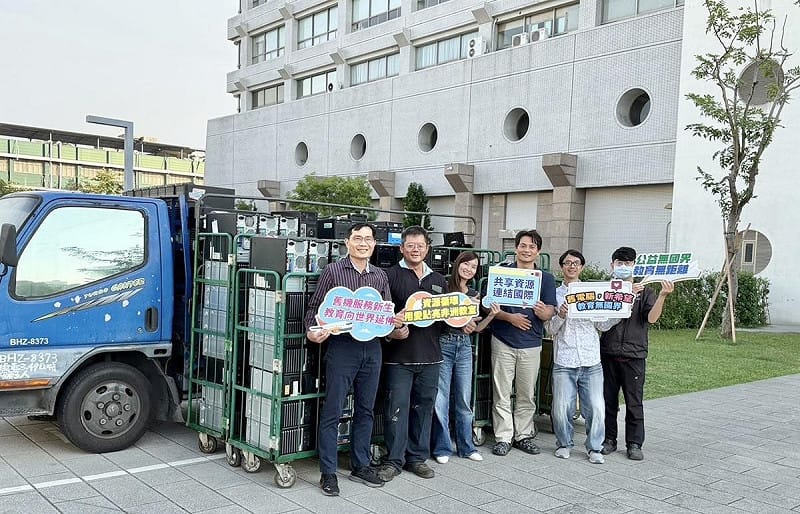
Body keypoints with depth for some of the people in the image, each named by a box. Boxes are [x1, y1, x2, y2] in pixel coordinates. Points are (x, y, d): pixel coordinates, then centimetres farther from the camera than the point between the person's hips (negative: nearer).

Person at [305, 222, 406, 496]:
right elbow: (314, 307, 0)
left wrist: (395, 324, -5)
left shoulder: (380, 276, 12)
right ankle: (328, 473, 8)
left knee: (365, 410, 13)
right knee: (332, 412, -1)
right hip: (341, 347, -4)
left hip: (372, 347, 5)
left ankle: (360, 466, 25)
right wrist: (313, 332, -17)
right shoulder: (333, 271, -1)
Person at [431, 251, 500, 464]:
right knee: (441, 399, -2)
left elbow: (475, 328, 15)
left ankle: (466, 446, 21)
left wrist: (491, 315, 0)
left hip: (465, 347, 5)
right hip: (444, 344, -5)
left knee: (464, 399, 10)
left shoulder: (474, 295, 13)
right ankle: (442, 448, 9)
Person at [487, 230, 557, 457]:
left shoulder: (546, 278, 7)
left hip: (531, 344, 2)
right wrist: (510, 317, -17)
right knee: (501, 395, 2)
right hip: (503, 342, -2)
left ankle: (524, 435, 22)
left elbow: (550, 312, 0)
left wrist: (542, 311, -24)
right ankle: (503, 437, 11)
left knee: (527, 395, 10)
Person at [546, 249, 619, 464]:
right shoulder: (555, 294, 7)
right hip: (564, 362, -1)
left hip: (591, 362, 1)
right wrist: (560, 316, -16)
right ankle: (564, 444, 21)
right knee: (562, 408, -1)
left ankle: (595, 448, 14)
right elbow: (550, 330, 3)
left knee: (596, 408, -3)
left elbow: (603, 325, 7)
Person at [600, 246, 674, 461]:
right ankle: (609, 440, 19)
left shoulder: (645, 292, 6)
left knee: (634, 402, 1)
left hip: (634, 355, -1)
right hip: (608, 353, 1)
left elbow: (651, 318, -8)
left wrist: (662, 296, -23)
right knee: (608, 400, 8)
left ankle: (634, 444, 11)